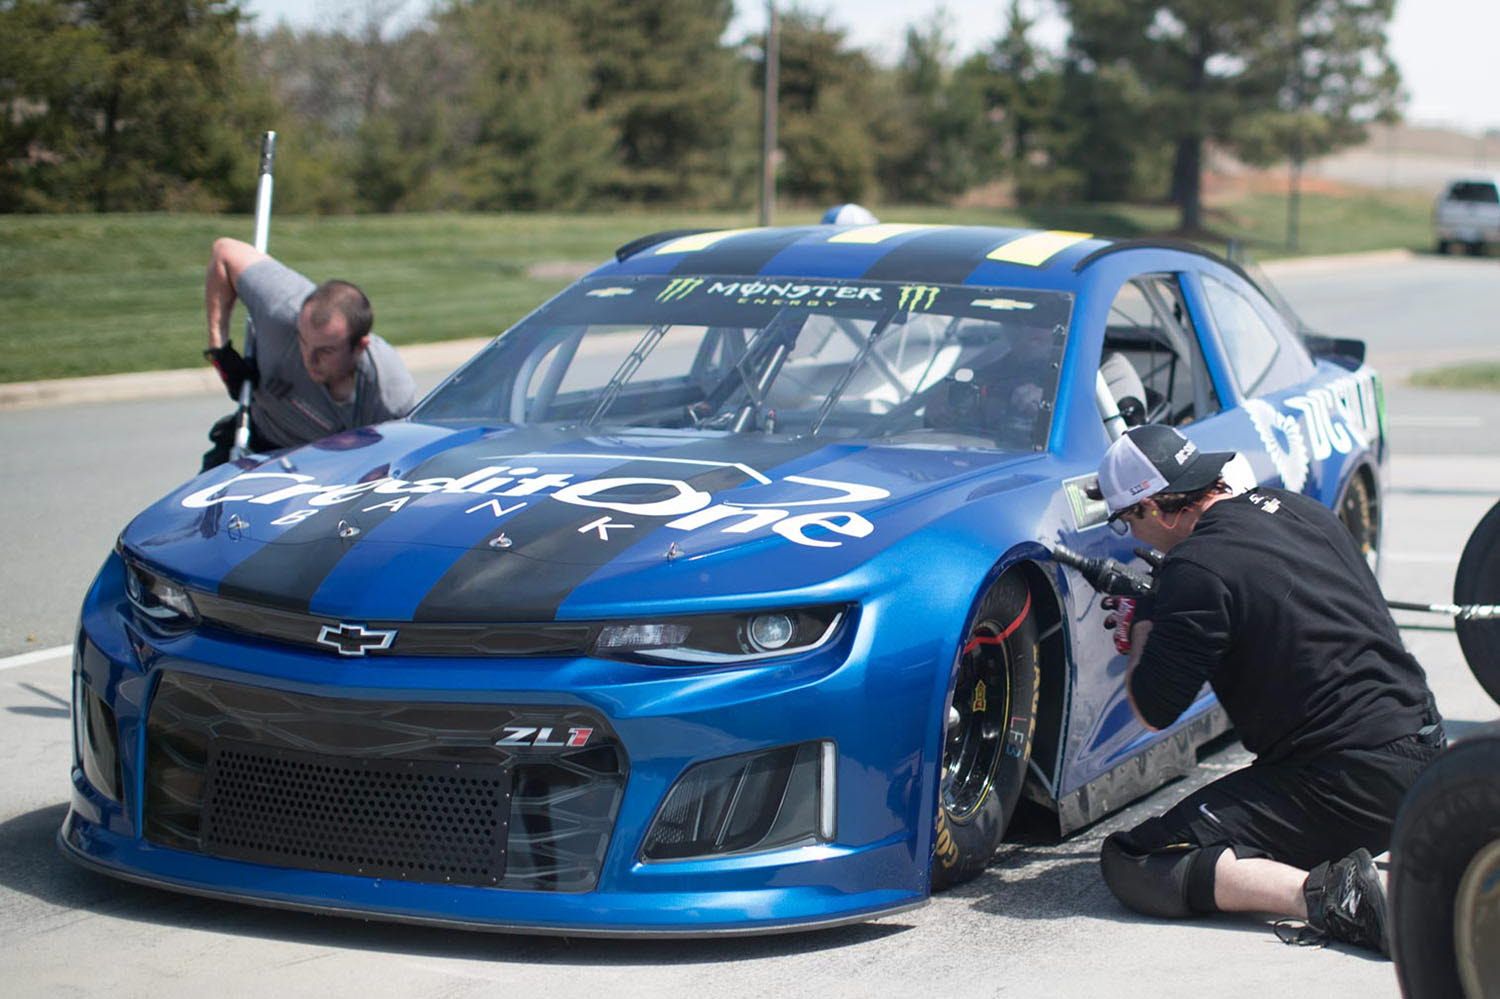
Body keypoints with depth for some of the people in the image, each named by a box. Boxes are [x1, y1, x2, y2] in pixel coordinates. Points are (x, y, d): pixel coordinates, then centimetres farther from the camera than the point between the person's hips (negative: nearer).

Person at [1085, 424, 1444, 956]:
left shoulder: (1197, 567, -15)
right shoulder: (1295, 507, 10)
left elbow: (1153, 711, -9)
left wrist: (1140, 629, 10)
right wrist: (1159, 618, 24)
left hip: (1347, 781, -9)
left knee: (1130, 864, -6)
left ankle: (1325, 894, -22)